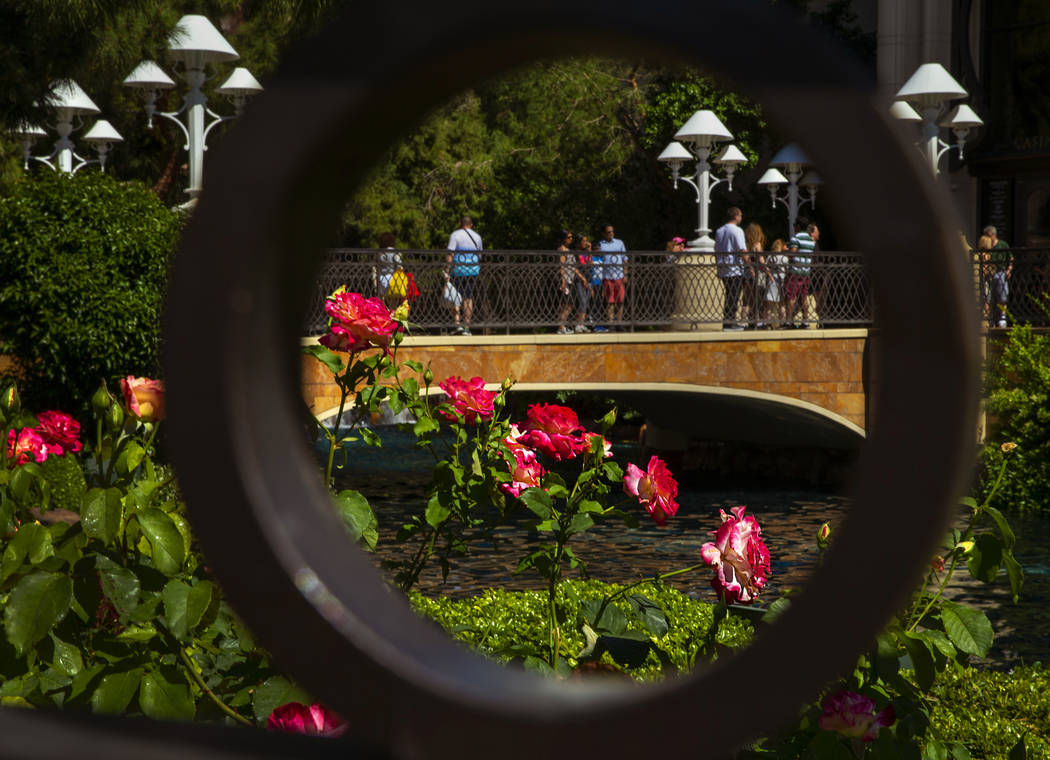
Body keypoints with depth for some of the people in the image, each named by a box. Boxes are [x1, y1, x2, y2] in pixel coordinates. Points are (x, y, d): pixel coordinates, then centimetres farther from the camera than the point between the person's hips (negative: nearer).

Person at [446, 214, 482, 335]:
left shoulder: (455, 235, -4)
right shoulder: (477, 237, 10)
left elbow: (450, 254, -12)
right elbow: (480, 256, 16)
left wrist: (447, 272, -13)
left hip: (458, 269, -3)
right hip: (473, 270, 3)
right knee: (468, 298, 9)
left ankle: (457, 324, -11)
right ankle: (466, 327, 7)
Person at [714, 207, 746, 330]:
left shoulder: (719, 231, 13)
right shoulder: (737, 231, -10)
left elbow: (716, 251, 16)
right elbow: (743, 251, -15)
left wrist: (718, 267, 21)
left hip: (723, 269, 7)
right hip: (735, 269, -7)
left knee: (729, 295, 14)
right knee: (734, 296, -3)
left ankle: (728, 321, 14)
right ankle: (729, 321, -6)